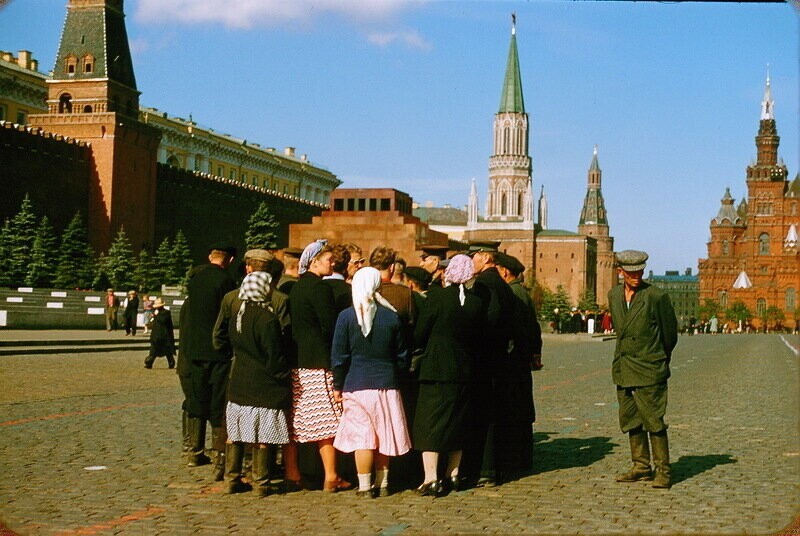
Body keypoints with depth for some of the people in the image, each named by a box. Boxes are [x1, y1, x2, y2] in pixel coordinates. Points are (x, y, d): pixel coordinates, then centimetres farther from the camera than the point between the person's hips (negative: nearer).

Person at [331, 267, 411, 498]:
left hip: (357, 385, -2)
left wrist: (338, 386, 4)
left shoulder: (346, 316, -6)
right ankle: (382, 484, 20)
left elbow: (339, 357, -5)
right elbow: (402, 356, 7)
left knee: (362, 437, 2)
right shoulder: (392, 317, 1)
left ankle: (365, 487, 3)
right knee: (384, 435, 11)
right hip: (387, 384, 3)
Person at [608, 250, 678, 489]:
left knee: (653, 420, -6)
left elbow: (670, 334, 1)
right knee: (631, 420, 10)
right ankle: (641, 466, 20)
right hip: (623, 370, 6)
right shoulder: (613, 296, 8)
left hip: (649, 371, -6)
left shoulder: (657, 296, -9)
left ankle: (663, 470, 3)